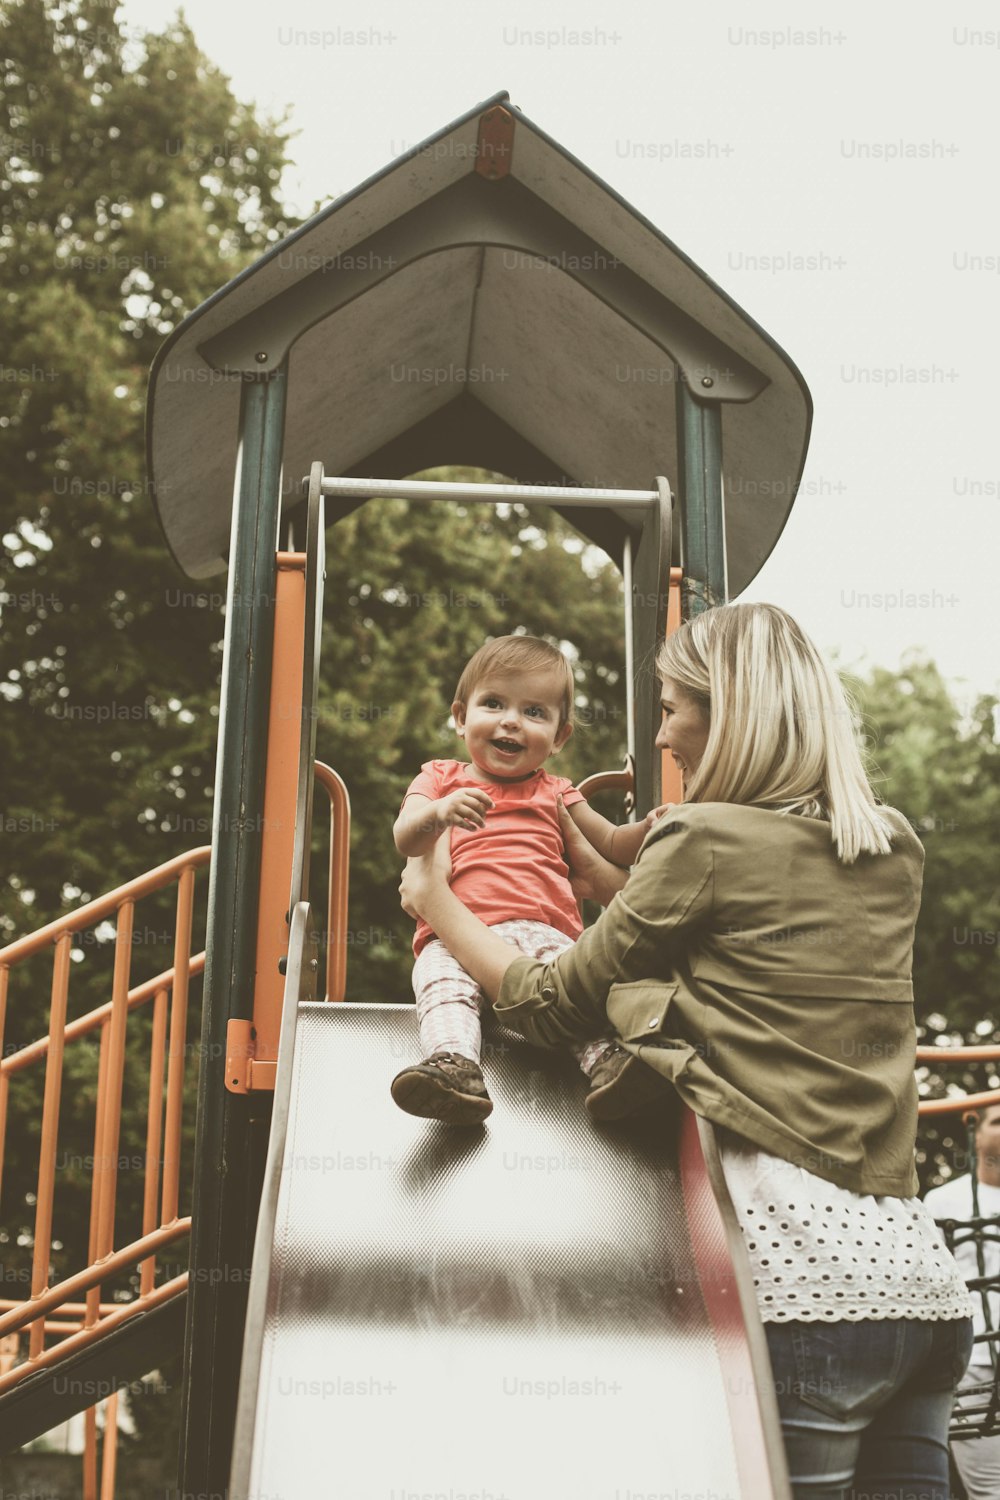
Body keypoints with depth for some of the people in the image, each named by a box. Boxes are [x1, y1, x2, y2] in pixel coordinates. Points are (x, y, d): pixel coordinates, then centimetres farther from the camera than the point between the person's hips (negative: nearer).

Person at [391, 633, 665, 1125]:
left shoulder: (554, 795, 27)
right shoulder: (439, 779, 20)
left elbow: (612, 845, 27)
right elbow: (405, 839, 2)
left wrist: (650, 829, 3)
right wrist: (440, 812, -22)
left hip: (543, 931, 1)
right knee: (441, 979, -33)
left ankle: (604, 1059, -46)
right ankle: (456, 1067, -51)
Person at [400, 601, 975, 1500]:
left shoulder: (708, 838, -5)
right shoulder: (894, 851, 15)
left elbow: (550, 1009, 3)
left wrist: (439, 906, 20)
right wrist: (590, 864, 35)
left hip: (801, 1270, -7)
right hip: (922, 1270, 7)